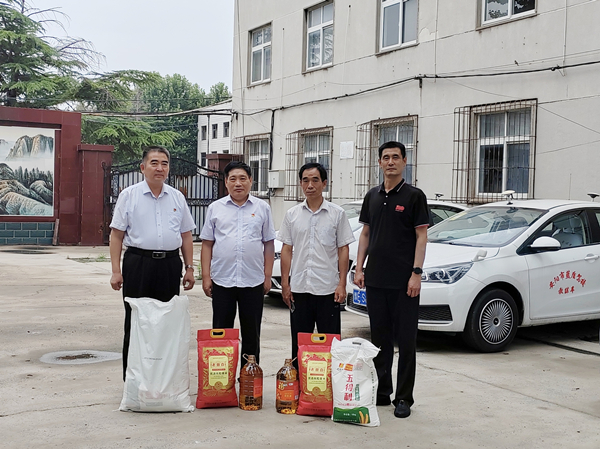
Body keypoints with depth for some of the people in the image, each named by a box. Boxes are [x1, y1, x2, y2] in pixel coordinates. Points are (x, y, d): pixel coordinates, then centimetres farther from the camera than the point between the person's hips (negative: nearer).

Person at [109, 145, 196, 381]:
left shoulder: (177, 197, 13)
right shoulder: (129, 195, 3)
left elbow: (186, 236, 15)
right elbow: (117, 235, 1)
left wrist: (189, 268, 9)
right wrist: (116, 271, -6)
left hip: (170, 264, 3)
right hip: (138, 262, -3)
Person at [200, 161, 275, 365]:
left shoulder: (262, 208, 7)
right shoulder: (215, 208, 7)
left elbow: (269, 244, 8)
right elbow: (207, 244, 7)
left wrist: (267, 276, 2)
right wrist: (206, 277, 0)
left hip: (253, 281, 0)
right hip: (222, 280, 0)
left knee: (251, 335, 7)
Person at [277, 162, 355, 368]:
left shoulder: (337, 214, 2)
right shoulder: (292, 214, 8)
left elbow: (343, 250, 1)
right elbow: (287, 250, 9)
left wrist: (342, 284, -6)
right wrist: (285, 284, 3)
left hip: (328, 289, -2)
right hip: (299, 288, 2)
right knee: (299, 343, 9)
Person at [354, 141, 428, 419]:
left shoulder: (414, 196, -3)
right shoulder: (372, 197, 12)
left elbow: (421, 236, -7)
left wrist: (416, 273, -14)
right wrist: (359, 268, 6)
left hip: (403, 281, -5)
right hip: (375, 280, 5)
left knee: (406, 341, 1)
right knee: (380, 339, 11)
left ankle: (404, 398, 9)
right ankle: (381, 391, 22)